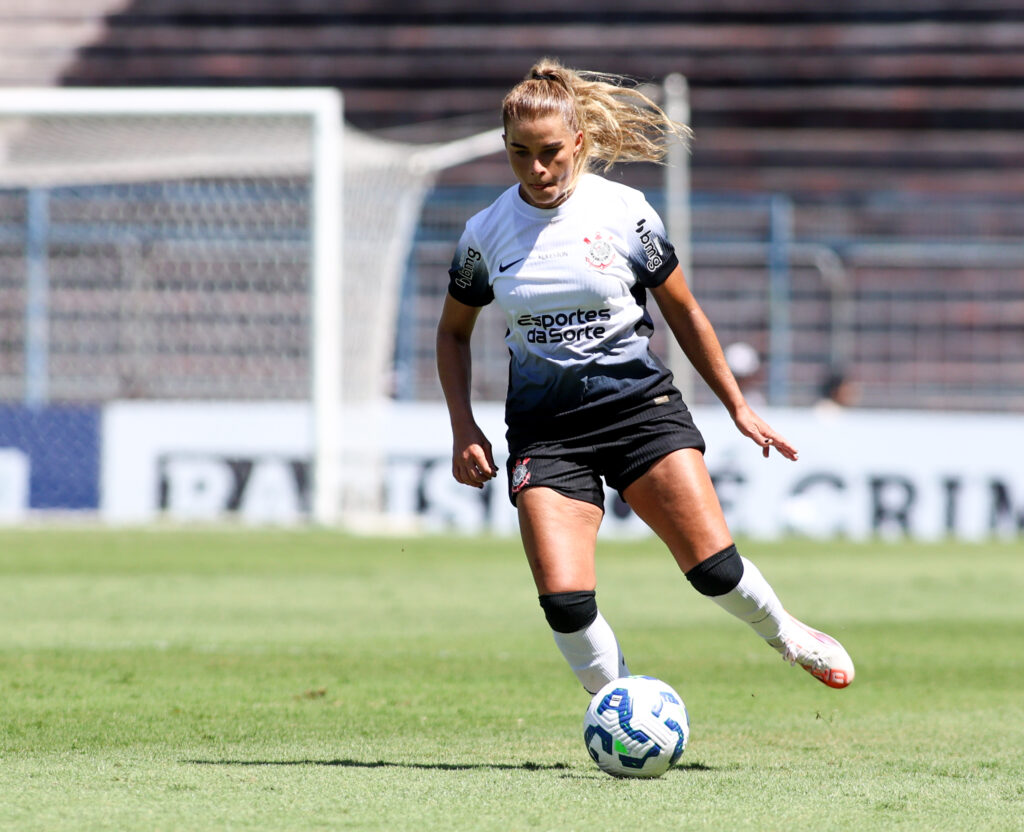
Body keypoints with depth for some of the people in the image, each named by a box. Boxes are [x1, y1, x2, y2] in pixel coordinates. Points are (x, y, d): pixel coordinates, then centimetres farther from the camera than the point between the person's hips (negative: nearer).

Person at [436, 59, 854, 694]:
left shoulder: (623, 212, -4)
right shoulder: (487, 233, -1)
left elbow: (683, 312, 7)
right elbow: (454, 331, 14)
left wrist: (738, 405, 10)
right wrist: (464, 428, 3)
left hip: (641, 404, -1)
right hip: (545, 427, 1)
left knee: (715, 568, -11)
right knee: (564, 603, -17)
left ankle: (788, 637, 22)